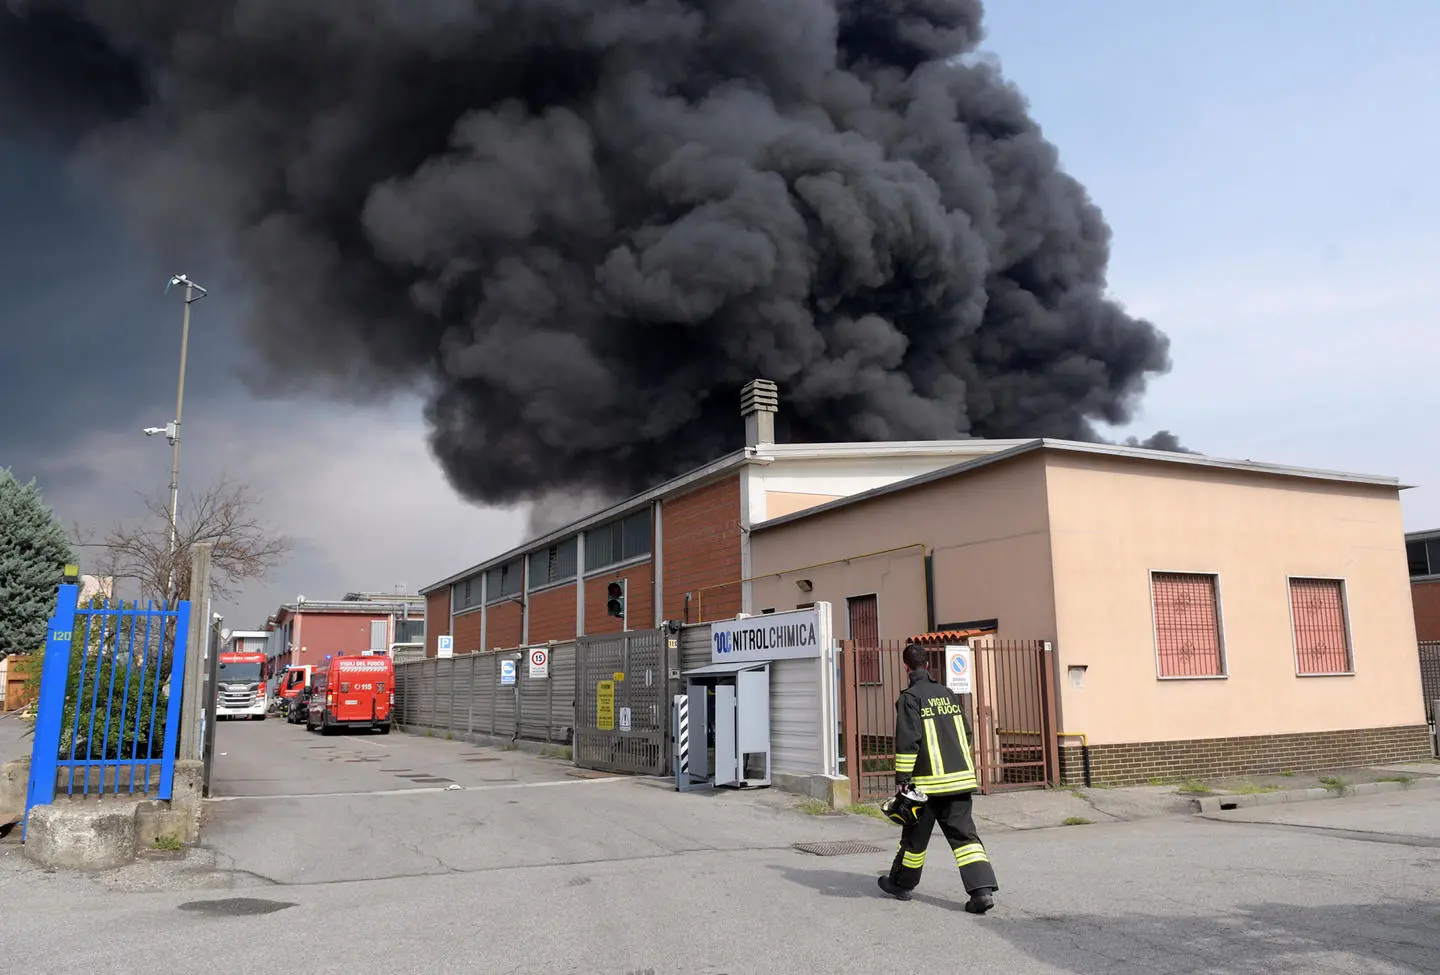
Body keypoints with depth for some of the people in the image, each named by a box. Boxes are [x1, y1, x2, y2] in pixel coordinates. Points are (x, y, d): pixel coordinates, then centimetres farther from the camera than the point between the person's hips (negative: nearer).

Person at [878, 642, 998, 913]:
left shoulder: (910, 698, -8)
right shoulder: (948, 694, 11)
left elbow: (907, 742, -15)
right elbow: (966, 735, 18)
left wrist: (902, 779, -11)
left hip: (928, 782, -5)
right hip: (961, 779, 5)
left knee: (915, 836, 11)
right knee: (964, 835, 4)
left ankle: (901, 884, 27)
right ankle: (982, 889, -10)